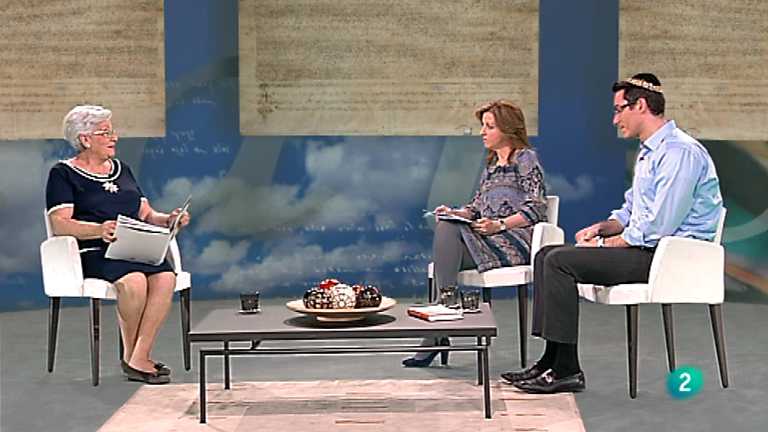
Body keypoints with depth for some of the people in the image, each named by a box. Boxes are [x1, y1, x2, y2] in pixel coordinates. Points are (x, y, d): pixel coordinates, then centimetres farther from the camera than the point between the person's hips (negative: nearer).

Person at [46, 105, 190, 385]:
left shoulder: (121, 170, 25)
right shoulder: (63, 174, 6)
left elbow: (147, 214, 24)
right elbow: (60, 224, -8)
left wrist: (169, 219, 1)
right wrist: (99, 230, -26)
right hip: (93, 253, -5)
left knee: (166, 277, -28)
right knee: (134, 281, -35)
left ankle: (137, 359, -24)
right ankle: (131, 355, -12)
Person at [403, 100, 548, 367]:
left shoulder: (526, 158, 1)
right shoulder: (491, 163, 25)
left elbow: (536, 209, -9)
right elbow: (477, 207, 22)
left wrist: (499, 224, -21)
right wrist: (455, 213, 1)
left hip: (517, 240, -7)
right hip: (489, 238, 7)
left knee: (448, 231, -27)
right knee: (445, 228, -25)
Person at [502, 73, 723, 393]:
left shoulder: (679, 151, -16)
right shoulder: (648, 151, 18)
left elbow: (659, 227, -23)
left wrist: (607, 243, -12)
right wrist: (601, 228, 6)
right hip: (645, 247, 11)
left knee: (560, 261, -19)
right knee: (546, 255, 4)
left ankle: (566, 371, -14)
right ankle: (552, 360, 0)